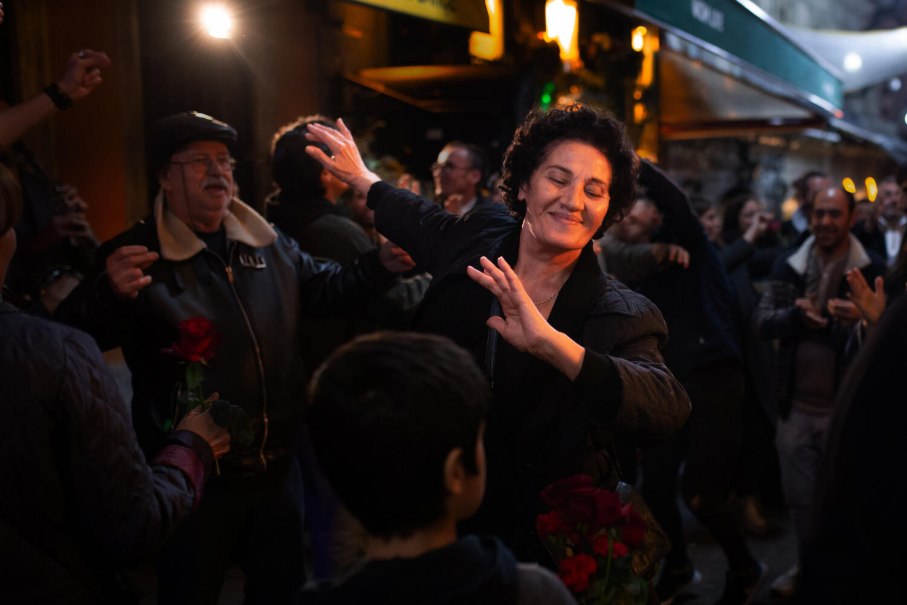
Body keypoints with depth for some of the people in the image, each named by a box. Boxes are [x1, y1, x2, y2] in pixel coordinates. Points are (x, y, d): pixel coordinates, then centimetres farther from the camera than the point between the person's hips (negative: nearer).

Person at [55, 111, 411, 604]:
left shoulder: (269, 244, 6)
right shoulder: (135, 255, -13)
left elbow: (327, 289, 16)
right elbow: (71, 338, -23)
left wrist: (383, 264, -2)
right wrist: (109, 292, -45)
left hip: (277, 470, 6)